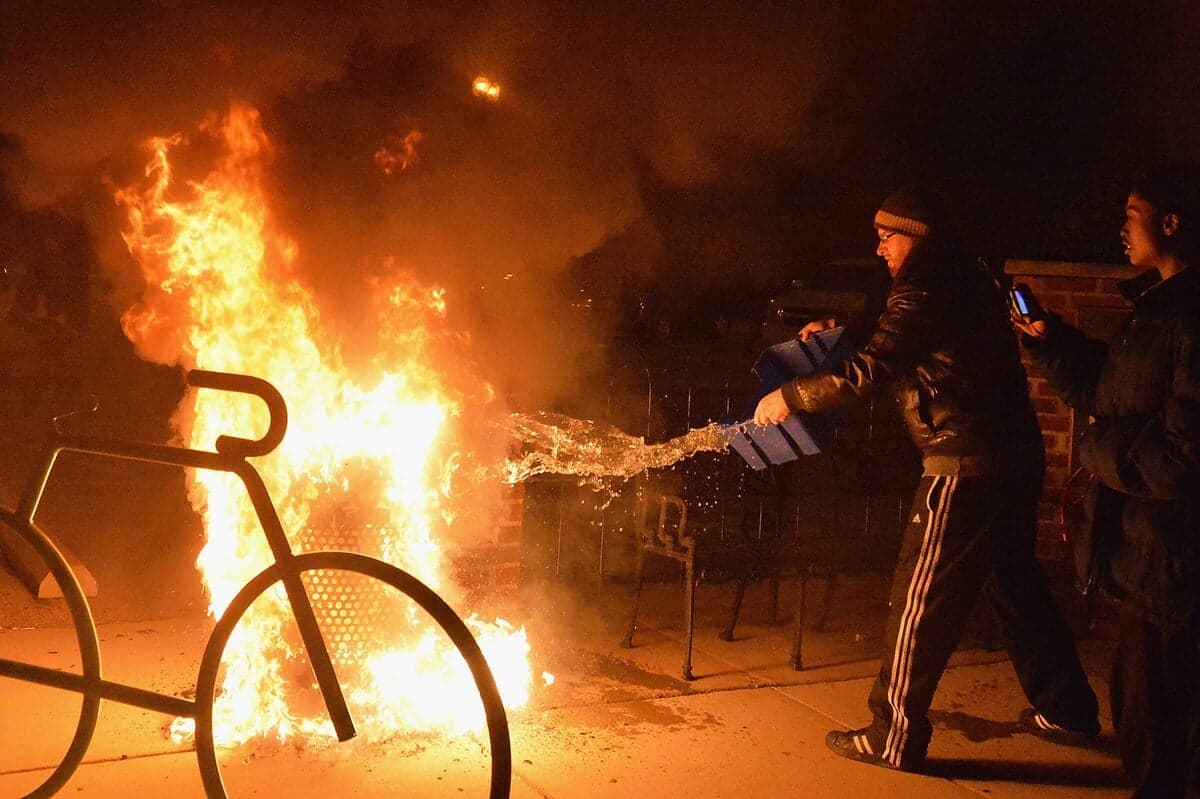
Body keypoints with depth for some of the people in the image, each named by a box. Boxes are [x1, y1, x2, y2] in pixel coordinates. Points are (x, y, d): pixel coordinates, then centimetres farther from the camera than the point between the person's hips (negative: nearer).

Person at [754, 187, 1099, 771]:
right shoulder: (970, 281, 15)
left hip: (965, 468, -10)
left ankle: (894, 738, 7)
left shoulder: (923, 291, -14)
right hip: (1017, 458, 10)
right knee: (1015, 584, 22)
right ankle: (1066, 709, 33)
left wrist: (790, 397, -13)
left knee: (920, 600, -1)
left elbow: (872, 372, -22)